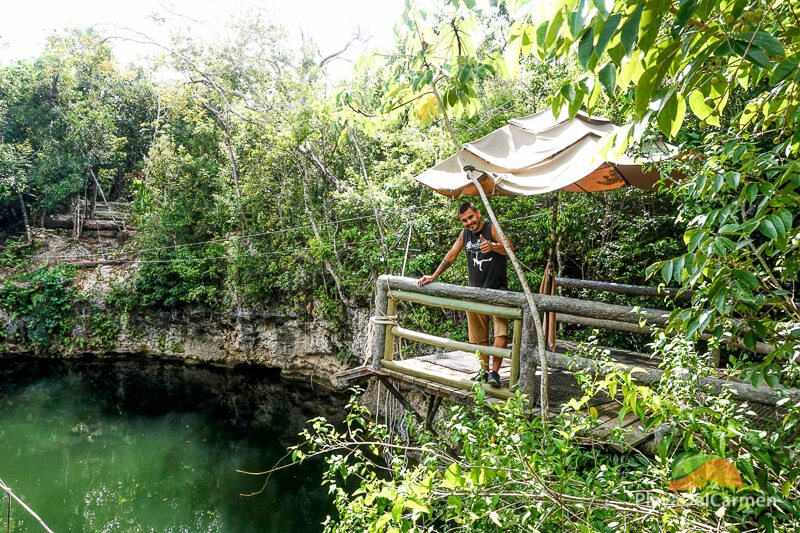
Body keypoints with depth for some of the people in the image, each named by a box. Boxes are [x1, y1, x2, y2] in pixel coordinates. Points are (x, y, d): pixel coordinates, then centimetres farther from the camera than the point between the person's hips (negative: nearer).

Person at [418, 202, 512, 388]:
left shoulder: (492, 228, -9)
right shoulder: (465, 233, 8)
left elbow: (509, 248, -23)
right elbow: (451, 256, 15)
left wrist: (493, 246, -44)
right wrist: (433, 277, 11)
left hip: (497, 291, -5)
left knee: (501, 333, -17)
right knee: (479, 337, 11)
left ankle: (495, 371, -13)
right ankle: (484, 371, 22)